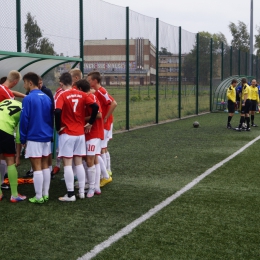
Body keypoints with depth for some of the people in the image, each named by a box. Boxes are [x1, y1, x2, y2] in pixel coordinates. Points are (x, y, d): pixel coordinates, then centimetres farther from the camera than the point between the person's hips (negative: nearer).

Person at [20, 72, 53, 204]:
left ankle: (39, 197, 2)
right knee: (45, 166, 12)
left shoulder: (28, 99, -13)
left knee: (37, 168, -2)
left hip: (34, 137, -6)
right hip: (47, 136, 7)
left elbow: (24, 120, -12)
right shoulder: (47, 98, 7)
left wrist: (23, 138, -4)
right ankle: (45, 194, 16)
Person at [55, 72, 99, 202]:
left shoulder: (62, 95, -9)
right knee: (79, 163, 14)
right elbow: (95, 106, -3)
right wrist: (90, 123, 5)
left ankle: (70, 194, 1)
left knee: (67, 164, 0)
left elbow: (57, 111, -25)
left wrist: (58, 127, -11)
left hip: (67, 134, -5)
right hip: (80, 133, 5)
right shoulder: (81, 94, 5)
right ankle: (81, 192, 16)